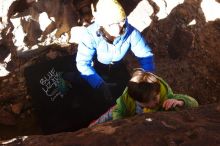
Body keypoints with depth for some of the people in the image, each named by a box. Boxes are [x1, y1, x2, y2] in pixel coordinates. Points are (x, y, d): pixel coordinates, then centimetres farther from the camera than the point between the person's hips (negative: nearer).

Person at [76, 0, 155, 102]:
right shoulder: (90, 34, -36)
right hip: (96, 69, -2)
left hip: (119, 68, 3)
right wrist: (101, 86, -50)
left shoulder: (131, 32, -31)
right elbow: (83, 63, -37)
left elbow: (145, 55, -20)